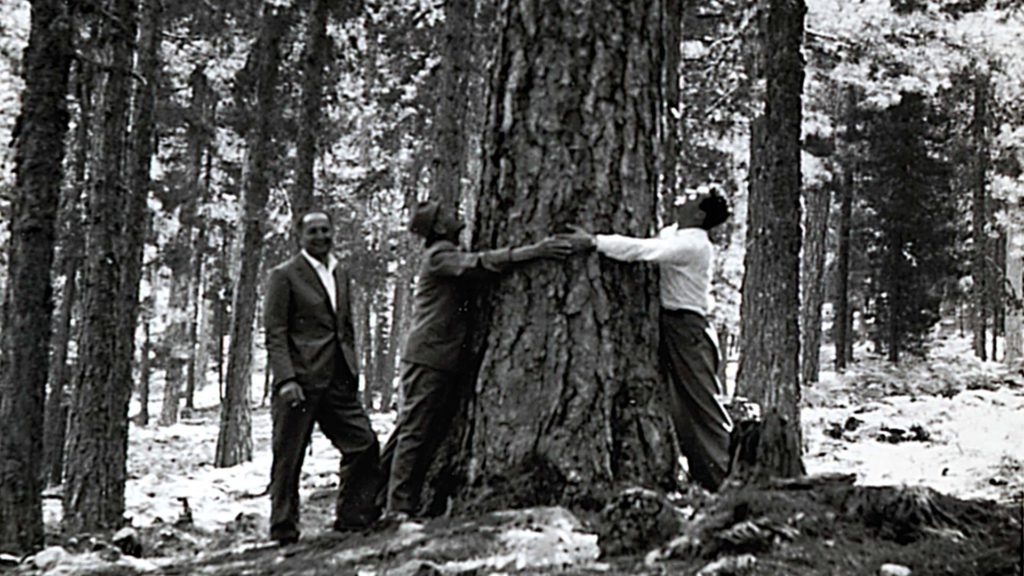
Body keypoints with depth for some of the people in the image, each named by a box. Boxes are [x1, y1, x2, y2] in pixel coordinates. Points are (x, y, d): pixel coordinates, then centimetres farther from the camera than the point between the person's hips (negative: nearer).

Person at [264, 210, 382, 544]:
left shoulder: (340, 274, 18)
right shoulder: (284, 276, -3)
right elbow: (275, 334, -8)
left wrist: (352, 372, 15)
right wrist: (286, 379, -18)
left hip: (338, 381, 6)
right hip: (300, 380, -6)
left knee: (364, 443, 1)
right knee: (288, 457, -1)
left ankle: (352, 518, 13)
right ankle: (283, 531, 9)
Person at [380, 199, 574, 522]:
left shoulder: (450, 256, 21)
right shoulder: (439, 256, -10)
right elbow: (481, 264, -24)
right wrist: (533, 252, -30)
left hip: (444, 360, 9)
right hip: (428, 356, -9)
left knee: (431, 434, 9)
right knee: (415, 432, -8)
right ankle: (398, 507, -7)